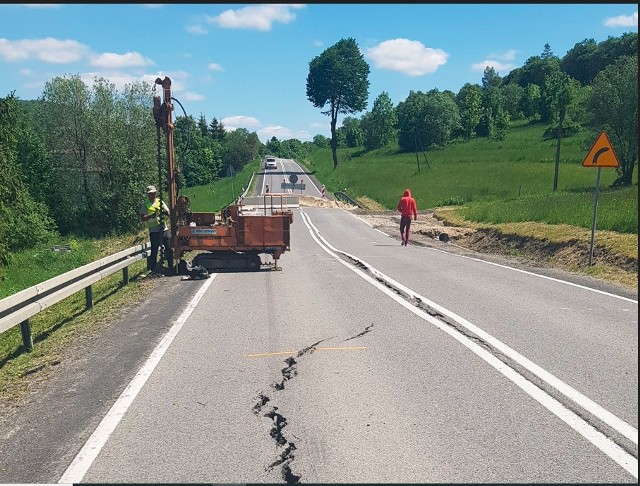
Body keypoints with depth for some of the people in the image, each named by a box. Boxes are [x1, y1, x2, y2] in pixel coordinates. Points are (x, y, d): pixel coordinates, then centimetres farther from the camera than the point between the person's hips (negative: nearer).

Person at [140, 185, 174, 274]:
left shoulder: (160, 202, 13)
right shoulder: (145, 205, 1)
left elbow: (168, 213, 10)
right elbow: (142, 219, -9)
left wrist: (165, 213, -13)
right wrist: (151, 215, -23)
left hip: (165, 229, 4)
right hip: (154, 232, -4)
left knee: (169, 249, 7)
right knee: (154, 251, 0)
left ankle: (171, 268, 19)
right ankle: (154, 269, 10)